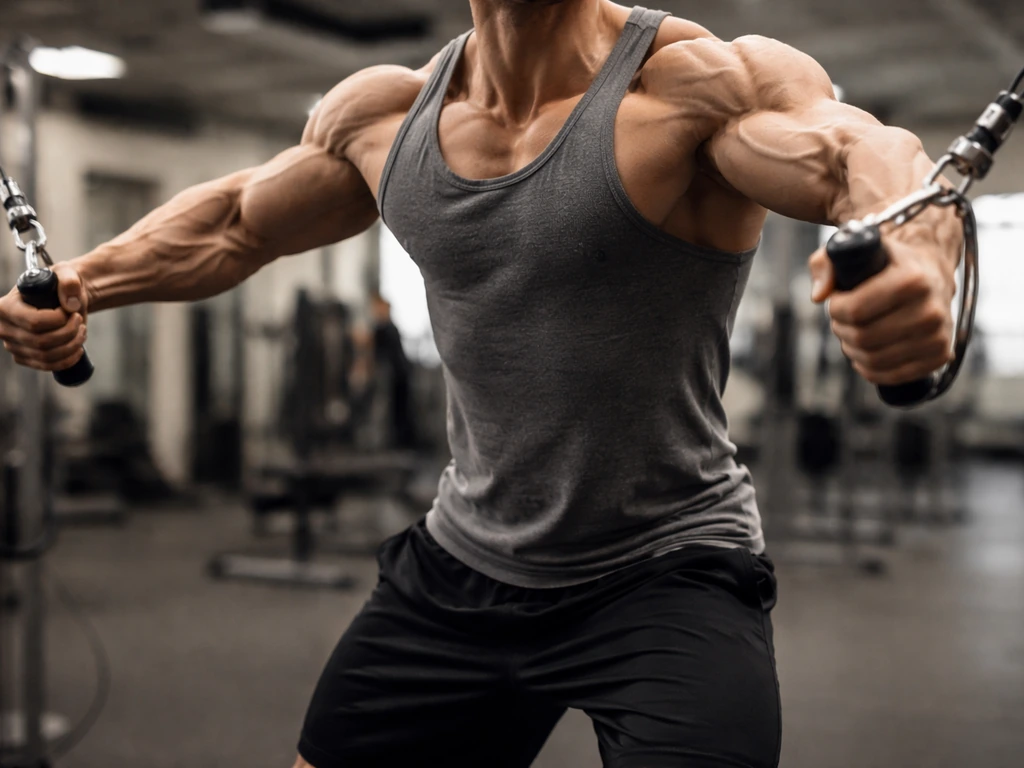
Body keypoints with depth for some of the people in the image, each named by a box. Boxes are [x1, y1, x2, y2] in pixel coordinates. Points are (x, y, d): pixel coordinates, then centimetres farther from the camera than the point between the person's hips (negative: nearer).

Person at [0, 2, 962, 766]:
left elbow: (859, 152, -36)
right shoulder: (378, 116, 1)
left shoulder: (696, 83, -17)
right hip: (460, 569, 5)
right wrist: (80, 281, 2)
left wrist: (914, 258, -59)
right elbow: (234, 220, 17)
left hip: (666, 576, -5)